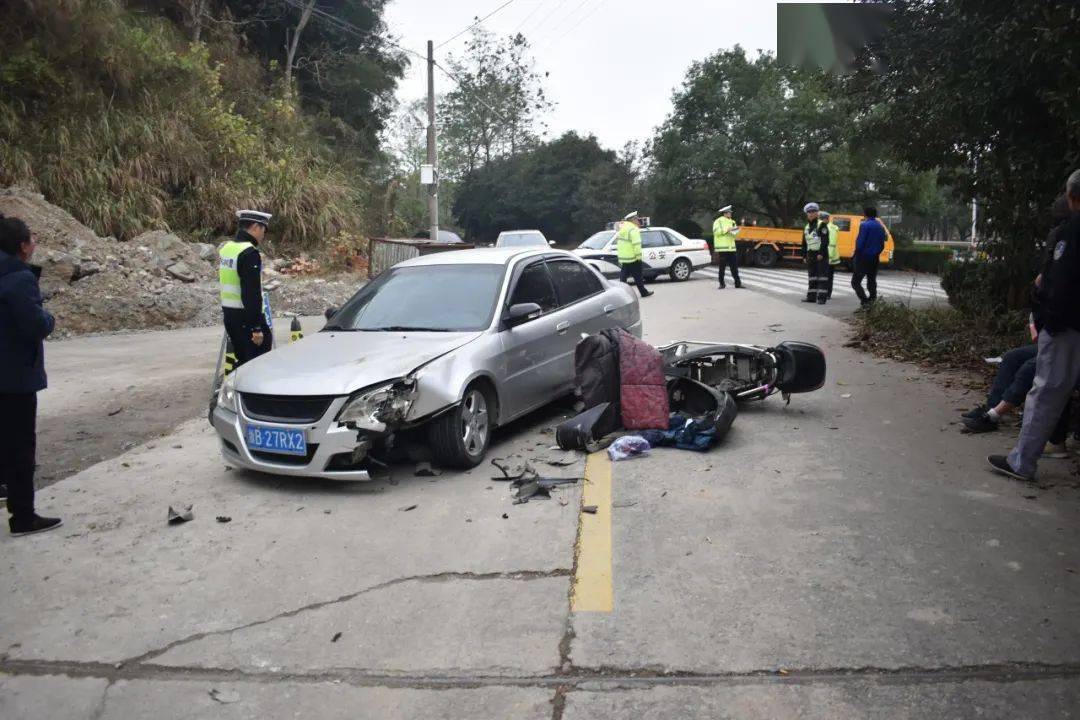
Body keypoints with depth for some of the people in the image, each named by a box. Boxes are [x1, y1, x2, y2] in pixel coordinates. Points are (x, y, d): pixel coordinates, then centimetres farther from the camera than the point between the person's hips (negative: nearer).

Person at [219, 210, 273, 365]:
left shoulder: (226, 247, 12)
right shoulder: (250, 253, -18)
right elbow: (252, 294, -22)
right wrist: (257, 328, -21)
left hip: (229, 314, 9)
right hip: (246, 317, -9)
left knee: (243, 361, 17)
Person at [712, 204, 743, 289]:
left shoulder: (731, 222, 19)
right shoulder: (718, 221, -3)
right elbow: (716, 231, -17)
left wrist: (735, 231, 2)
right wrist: (727, 229, -18)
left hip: (732, 248, 6)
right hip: (722, 248, -6)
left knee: (734, 266, 4)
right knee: (722, 267, -1)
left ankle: (737, 283, 7)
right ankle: (722, 283, 7)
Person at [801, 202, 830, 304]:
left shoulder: (822, 225, -6)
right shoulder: (806, 227, 17)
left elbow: (825, 241, -14)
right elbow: (804, 244, 20)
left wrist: (821, 253, -20)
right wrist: (804, 256, 15)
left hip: (821, 254, -8)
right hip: (810, 255, 8)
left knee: (822, 276, -6)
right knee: (811, 276, 10)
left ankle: (821, 297, -8)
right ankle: (811, 296, 15)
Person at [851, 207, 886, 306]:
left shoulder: (865, 225, -11)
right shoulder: (881, 227, 12)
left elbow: (860, 243, -17)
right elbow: (882, 245, 14)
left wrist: (856, 256, -8)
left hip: (863, 258, -7)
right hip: (874, 260, 7)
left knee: (855, 282, -4)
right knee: (872, 282, 13)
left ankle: (865, 301, -18)